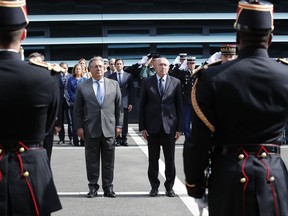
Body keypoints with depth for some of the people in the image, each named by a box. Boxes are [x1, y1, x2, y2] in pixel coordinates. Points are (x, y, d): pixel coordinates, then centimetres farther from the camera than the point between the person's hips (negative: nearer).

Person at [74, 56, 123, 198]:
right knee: (92, 160, 4)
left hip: (109, 128, 1)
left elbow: (119, 106, 8)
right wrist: (79, 127, -2)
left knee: (108, 160, 6)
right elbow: (78, 109, 5)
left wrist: (119, 125, 3)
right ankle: (93, 187, 13)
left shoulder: (114, 85, 8)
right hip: (90, 129, -1)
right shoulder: (82, 87, 4)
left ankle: (108, 187, 14)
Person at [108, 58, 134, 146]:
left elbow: (131, 90, 5)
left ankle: (124, 139, 11)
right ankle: (117, 139, 7)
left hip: (125, 103, 1)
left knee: (125, 122, 4)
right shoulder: (111, 76, 5)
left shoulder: (129, 76, 7)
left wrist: (131, 103, -1)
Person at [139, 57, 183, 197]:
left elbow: (179, 106, 4)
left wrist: (180, 127, -1)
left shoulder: (176, 82, 4)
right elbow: (142, 105, 4)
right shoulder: (147, 82, 4)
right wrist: (142, 127, -2)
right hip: (152, 126, 0)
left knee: (170, 159, 4)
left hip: (169, 126, 0)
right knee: (153, 159, 6)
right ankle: (154, 187, 17)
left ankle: (169, 187, 16)